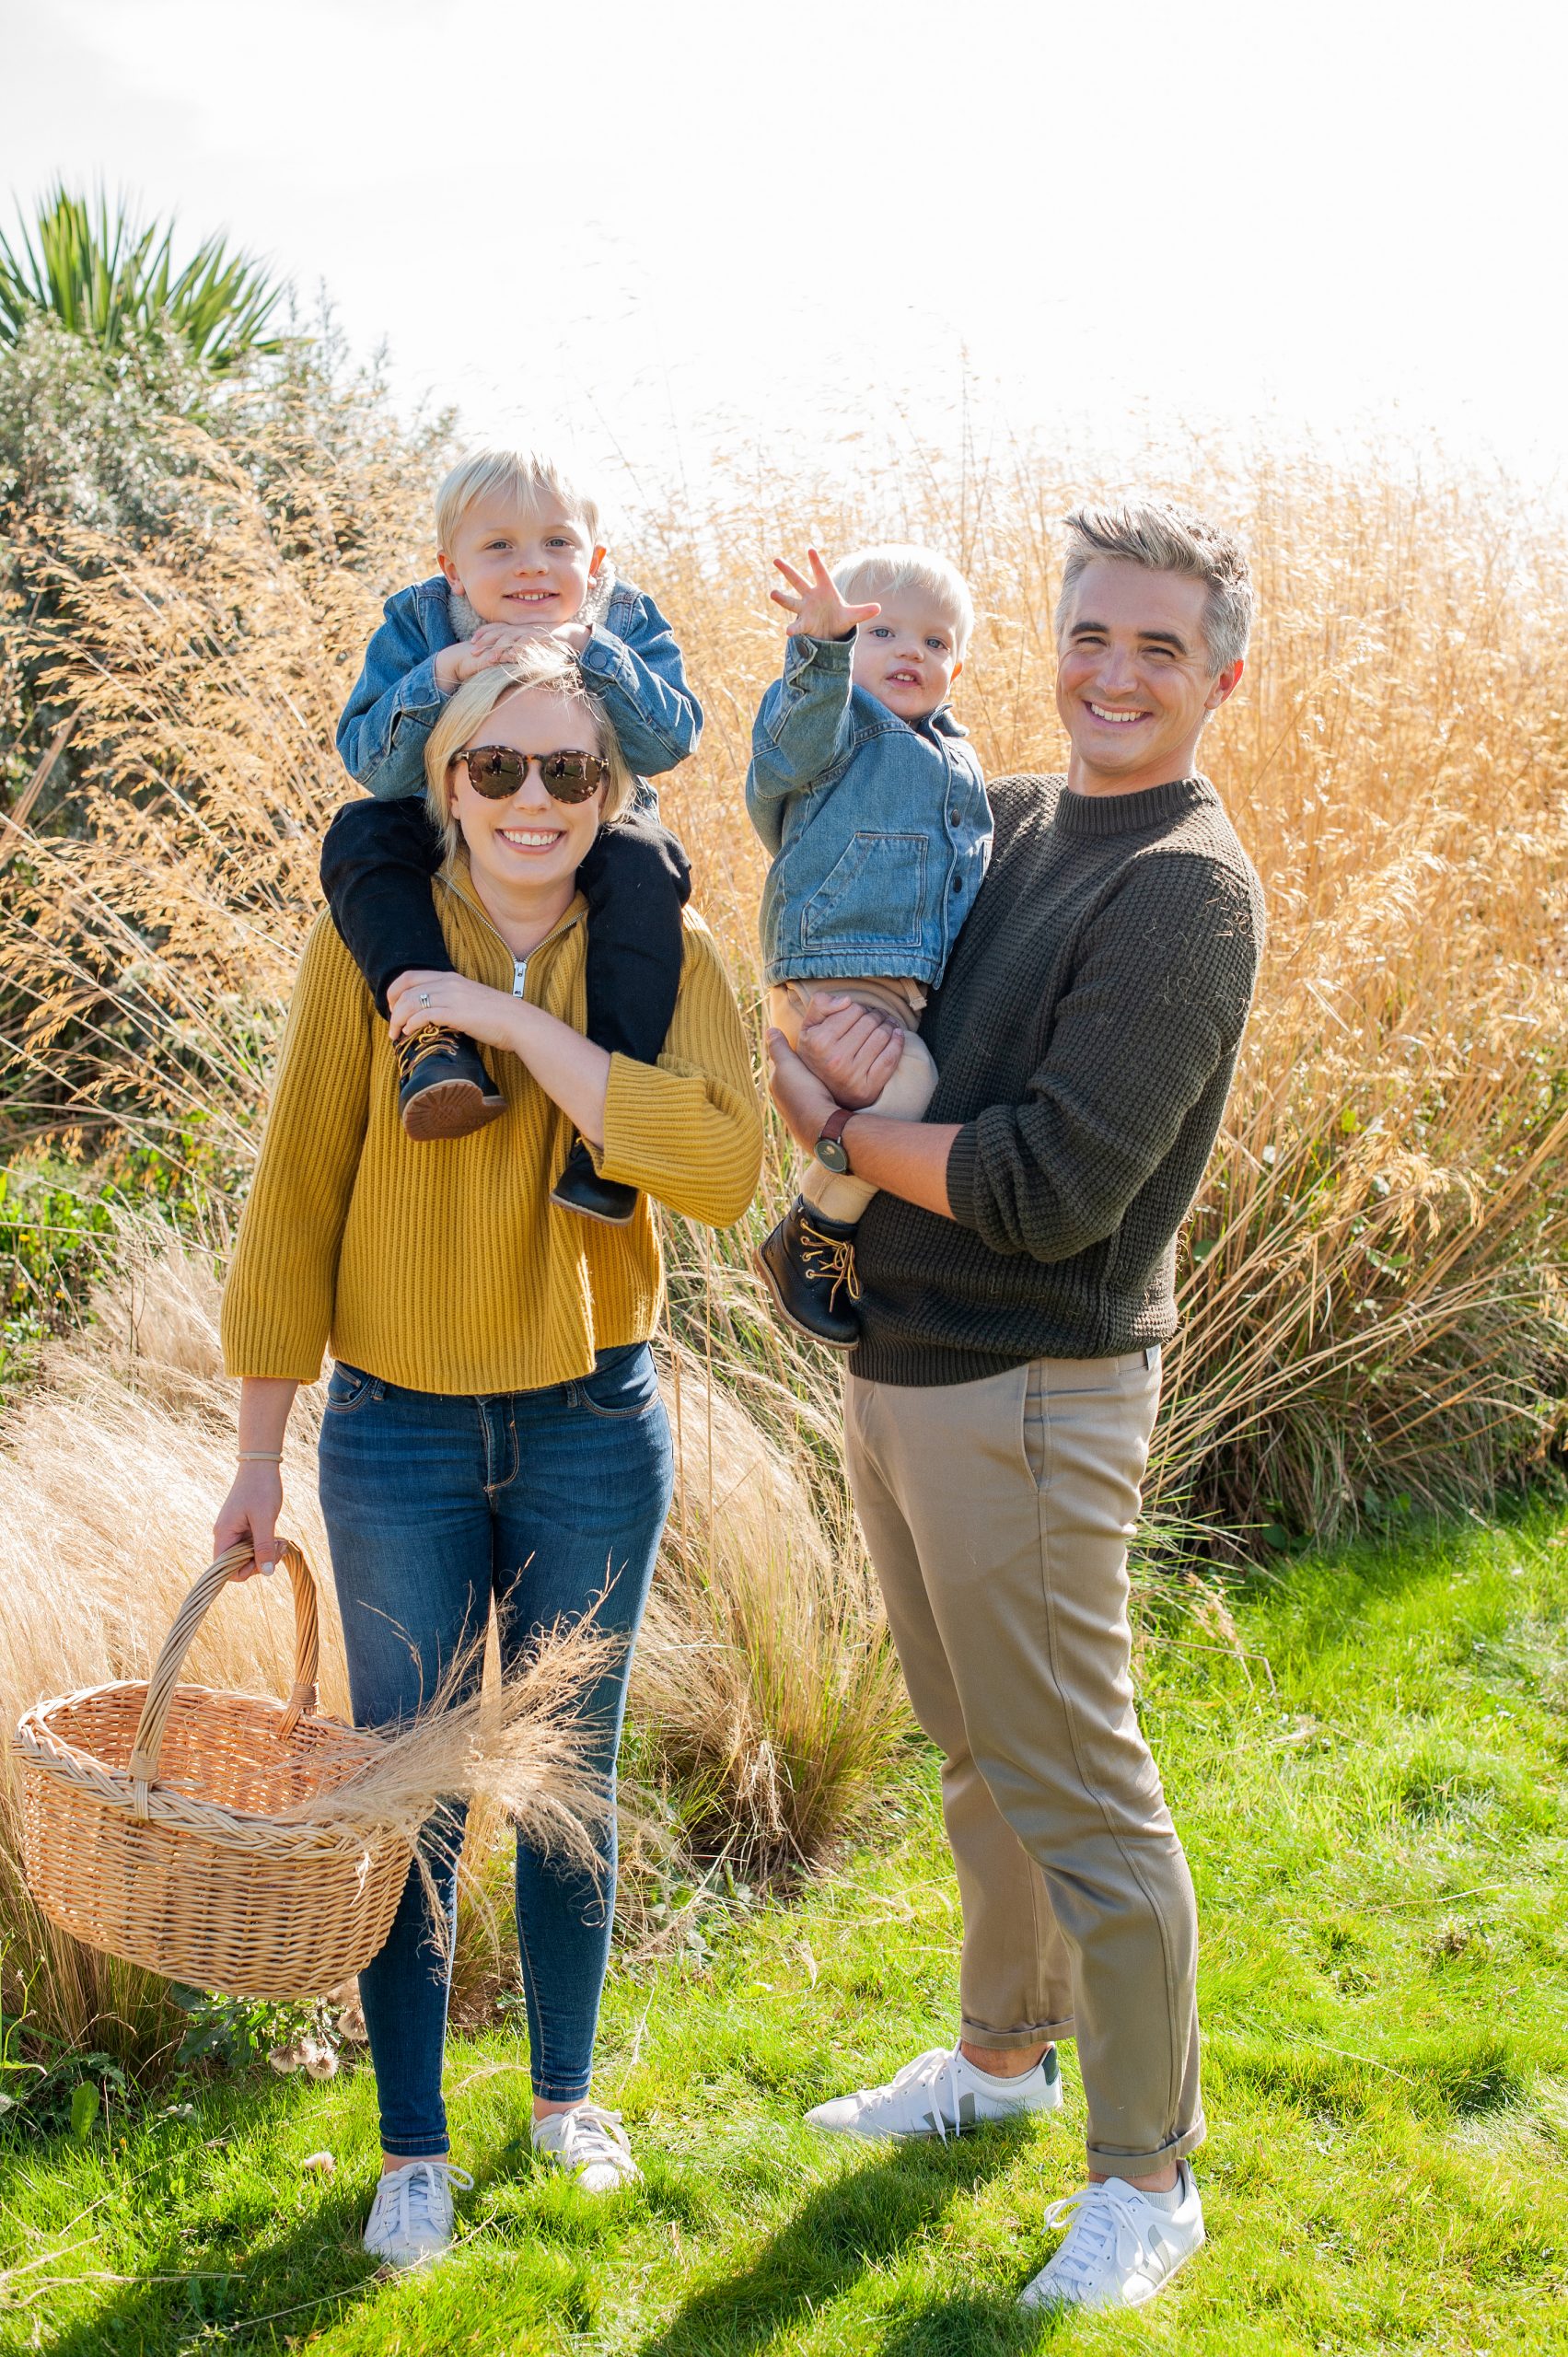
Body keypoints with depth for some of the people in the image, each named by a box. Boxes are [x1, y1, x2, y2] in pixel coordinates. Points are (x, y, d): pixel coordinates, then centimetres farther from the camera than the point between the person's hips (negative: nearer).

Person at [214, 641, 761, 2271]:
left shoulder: (662, 957, -6)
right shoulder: (369, 942, -8)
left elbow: (722, 1170, -23)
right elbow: (295, 1203, -4)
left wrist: (520, 1025, -26)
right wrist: (258, 1457, -2)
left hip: (596, 1426, 1)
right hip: (400, 1432, -1)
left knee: (569, 1780, 16)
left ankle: (566, 2091, 38)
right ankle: (413, 2147, 27)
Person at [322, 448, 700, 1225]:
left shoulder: (626, 623, -7)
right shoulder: (418, 625, -7)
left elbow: (673, 739, -22)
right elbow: (367, 761, -17)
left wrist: (586, 650, -33)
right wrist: (442, 674, -33)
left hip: (591, 839, -1)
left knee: (645, 864, -33)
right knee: (360, 833, -26)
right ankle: (430, 1033, -44)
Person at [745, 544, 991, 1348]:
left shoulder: (956, 759, 24)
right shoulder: (835, 719, 0)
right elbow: (798, 742, -25)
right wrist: (822, 644, -42)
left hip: (927, 991, 9)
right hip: (835, 974, -8)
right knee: (910, 1088, -29)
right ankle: (806, 1241, -9)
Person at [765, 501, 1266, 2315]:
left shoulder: (1188, 890, -16)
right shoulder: (1004, 823, 8)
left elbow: (1054, 1191, -22)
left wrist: (836, 1123, -11)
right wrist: (830, 1038, -8)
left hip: (1030, 1394, -8)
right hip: (897, 1364, 8)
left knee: (1080, 1793, 1)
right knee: (979, 1758, 23)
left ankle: (1146, 2174, 17)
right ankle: (1005, 2050, 43)